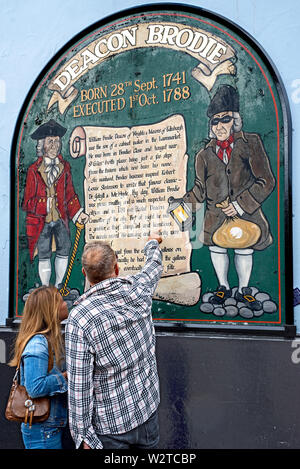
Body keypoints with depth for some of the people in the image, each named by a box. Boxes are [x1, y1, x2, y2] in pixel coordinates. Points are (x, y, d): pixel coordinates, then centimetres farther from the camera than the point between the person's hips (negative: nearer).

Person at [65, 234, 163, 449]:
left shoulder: (78, 318, -20)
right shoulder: (138, 290, -8)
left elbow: (79, 384, -17)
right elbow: (154, 266, 16)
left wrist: (83, 434, -7)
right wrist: (153, 243, 37)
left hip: (111, 425, -4)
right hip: (148, 411, 4)